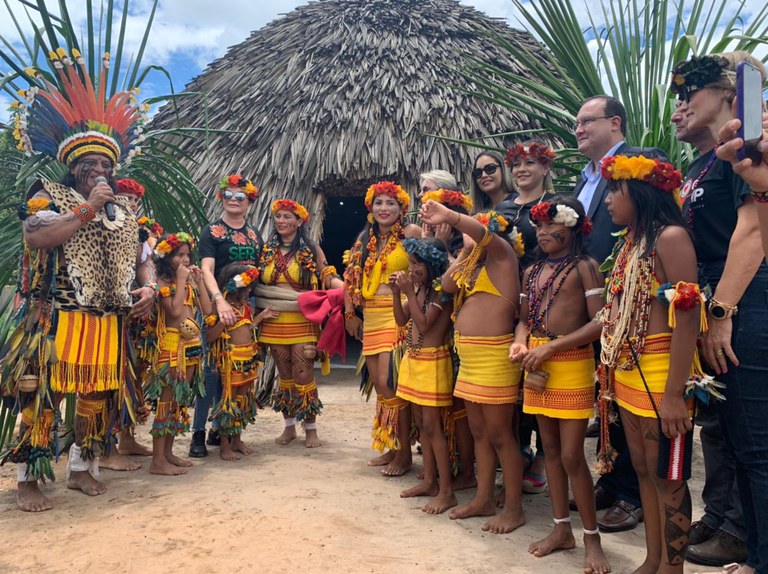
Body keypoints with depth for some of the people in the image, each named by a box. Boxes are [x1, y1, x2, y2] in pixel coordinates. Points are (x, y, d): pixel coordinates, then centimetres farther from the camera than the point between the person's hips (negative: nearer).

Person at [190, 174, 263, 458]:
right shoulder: (211, 231, 0)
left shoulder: (254, 234, 15)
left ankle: (221, 428, 19)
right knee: (212, 367, -7)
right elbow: (207, 269, -13)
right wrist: (220, 300, -29)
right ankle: (198, 432, 0)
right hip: (218, 307, -5)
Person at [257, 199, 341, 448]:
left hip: (302, 320, -3)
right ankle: (289, 426, 23)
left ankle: (311, 429, 10)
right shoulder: (267, 250, 11)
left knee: (303, 374, -4)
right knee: (285, 375, 11)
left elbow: (328, 278, -5)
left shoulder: (312, 250, 1)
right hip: (275, 320, 4)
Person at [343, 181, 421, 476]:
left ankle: (404, 453, 8)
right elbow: (352, 277, 17)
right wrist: (350, 312, 13)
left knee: (389, 383, -8)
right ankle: (390, 448, 25)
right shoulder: (366, 238, 14)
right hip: (371, 317, 6)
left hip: (397, 315, -6)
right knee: (378, 383, 10)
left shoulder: (410, 233, -4)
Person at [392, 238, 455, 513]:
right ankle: (429, 481, 25)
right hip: (413, 359, 8)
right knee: (421, 423, 13)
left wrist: (409, 292, -20)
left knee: (432, 425, -5)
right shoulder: (418, 287, 8)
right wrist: (396, 292, -2)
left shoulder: (441, 290, -14)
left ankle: (446, 491, 4)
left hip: (433, 361, -8)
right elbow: (402, 320, 10)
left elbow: (424, 324, -21)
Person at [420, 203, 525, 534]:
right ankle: (483, 499, 27)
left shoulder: (502, 255, -6)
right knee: (479, 432, 15)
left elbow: (484, 233, -25)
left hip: (494, 357, -9)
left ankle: (514, 509, 11)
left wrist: (450, 217, -39)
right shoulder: (474, 265, 18)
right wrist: (465, 253, 10)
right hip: (469, 358, 9)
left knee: (499, 434, -1)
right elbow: (448, 285, 9)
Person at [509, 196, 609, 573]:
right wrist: (519, 343, -7)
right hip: (537, 365, 6)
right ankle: (562, 529, 27)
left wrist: (552, 346, -20)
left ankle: (592, 539, 15)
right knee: (550, 449, 13)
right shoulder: (532, 272, 11)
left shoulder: (584, 266, -7)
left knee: (572, 456, -3)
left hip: (572, 364, -6)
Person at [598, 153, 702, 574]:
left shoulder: (670, 237, -12)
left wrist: (674, 393, -23)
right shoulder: (628, 243, 13)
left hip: (661, 372, -8)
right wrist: (611, 371, 12)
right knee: (643, 471, 17)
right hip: (627, 373, 8)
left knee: (667, 476, 4)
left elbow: (688, 317, -19)